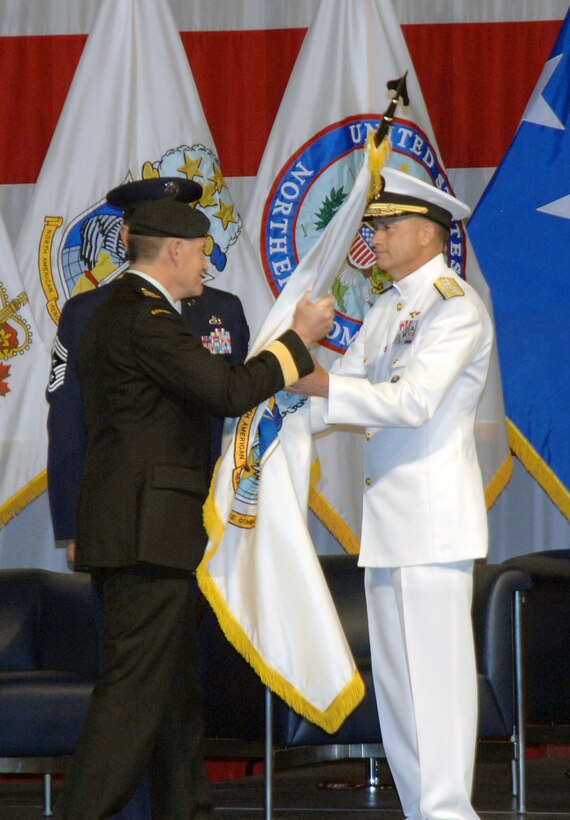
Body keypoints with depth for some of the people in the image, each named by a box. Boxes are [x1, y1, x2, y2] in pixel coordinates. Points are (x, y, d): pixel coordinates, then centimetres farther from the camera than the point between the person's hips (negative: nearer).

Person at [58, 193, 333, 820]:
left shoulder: (112, 315, 19)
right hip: (145, 528, -11)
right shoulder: (145, 318, -14)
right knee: (134, 689, -11)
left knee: (175, 688, 14)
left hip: (136, 530, 11)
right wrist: (299, 338, -10)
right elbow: (227, 392, -20)